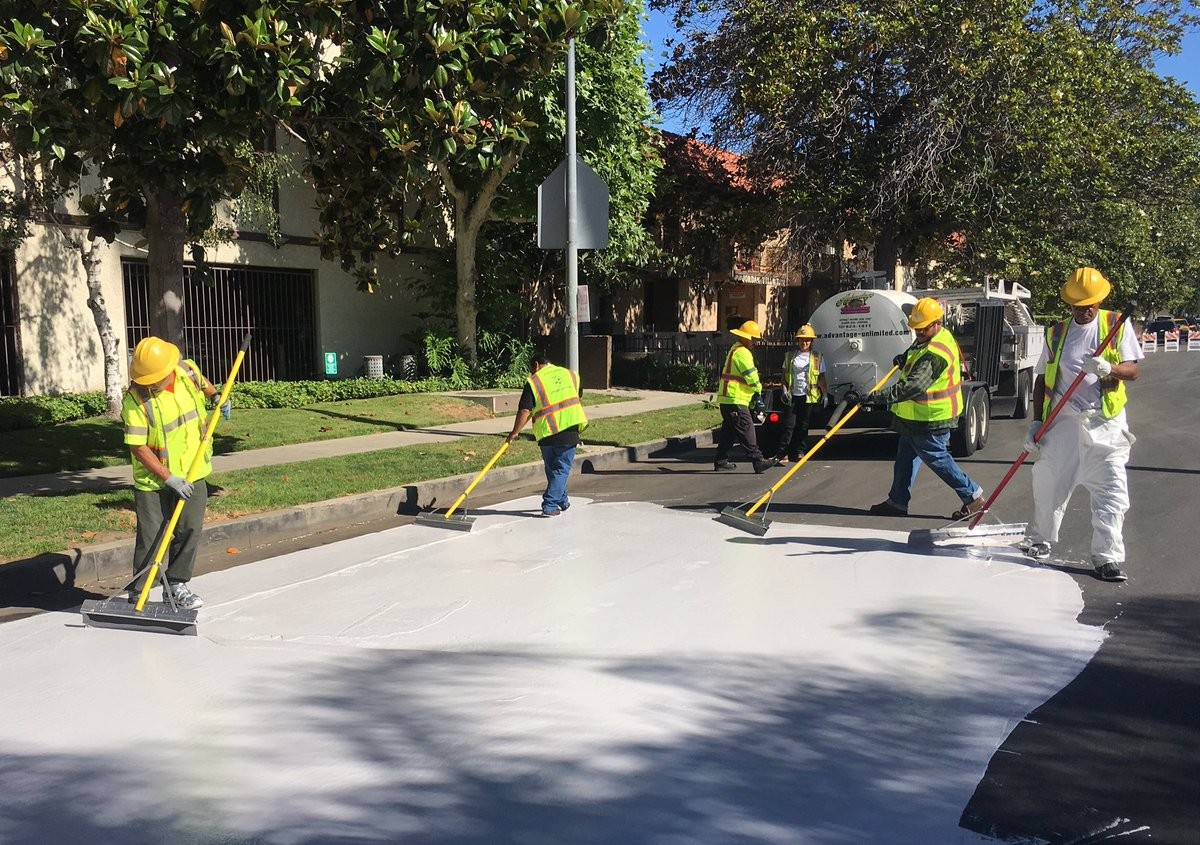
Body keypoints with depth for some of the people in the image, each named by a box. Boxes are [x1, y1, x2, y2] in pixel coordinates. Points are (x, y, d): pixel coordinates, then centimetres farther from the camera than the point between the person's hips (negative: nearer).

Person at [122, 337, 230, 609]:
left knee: (190, 530, 8)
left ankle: (177, 585, 22)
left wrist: (216, 397, 16)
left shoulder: (188, 372, -7)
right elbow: (139, 448, -19)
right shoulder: (134, 401, -20)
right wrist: (169, 478, -22)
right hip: (153, 481, -4)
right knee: (150, 538, 0)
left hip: (193, 474, 4)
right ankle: (138, 593, 12)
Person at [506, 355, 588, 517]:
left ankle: (562, 501, 28)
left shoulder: (533, 382, -3)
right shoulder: (571, 374, 10)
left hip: (547, 432, -1)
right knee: (561, 470, 6)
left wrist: (515, 432, -4)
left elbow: (524, 411, -11)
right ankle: (549, 506, -2)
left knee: (552, 470, 17)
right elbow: (579, 399, 26)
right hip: (569, 430, 1)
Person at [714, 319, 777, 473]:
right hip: (736, 400, -11)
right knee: (747, 430, -11)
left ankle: (721, 461, 20)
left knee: (729, 431, 15)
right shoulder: (742, 352, -12)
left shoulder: (735, 349, 22)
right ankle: (758, 461, -12)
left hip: (727, 399, 11)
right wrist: (758, 391, 4)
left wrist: (753, 400, 15)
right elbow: (752, 376, -16)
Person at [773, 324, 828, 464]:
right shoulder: (790, 356, 8)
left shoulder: (817, 357, 6)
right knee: (789, 424, -6)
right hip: (793, 395, 0)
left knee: (803, 425, 6)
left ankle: (798, 453, 15)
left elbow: (821, 377, 9)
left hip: (809, 396, 0)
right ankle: (782, 454, -7)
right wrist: (784, 390, -2)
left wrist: (824, 393, 3)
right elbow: (784, 375, 10)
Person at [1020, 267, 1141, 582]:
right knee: (1048, 483, 8)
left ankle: (1107, 557, 2)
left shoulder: (1117, 325, 2)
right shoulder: (1056, 333, 8)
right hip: (1062, 422, 2)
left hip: (1105, 423, -2)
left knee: (1111, 491, -5)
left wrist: (1108, 368, -24)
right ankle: (1039, 541, 28)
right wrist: (1036, 422, 4)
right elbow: (1042, 379, 11)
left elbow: (1133, 369, -2)